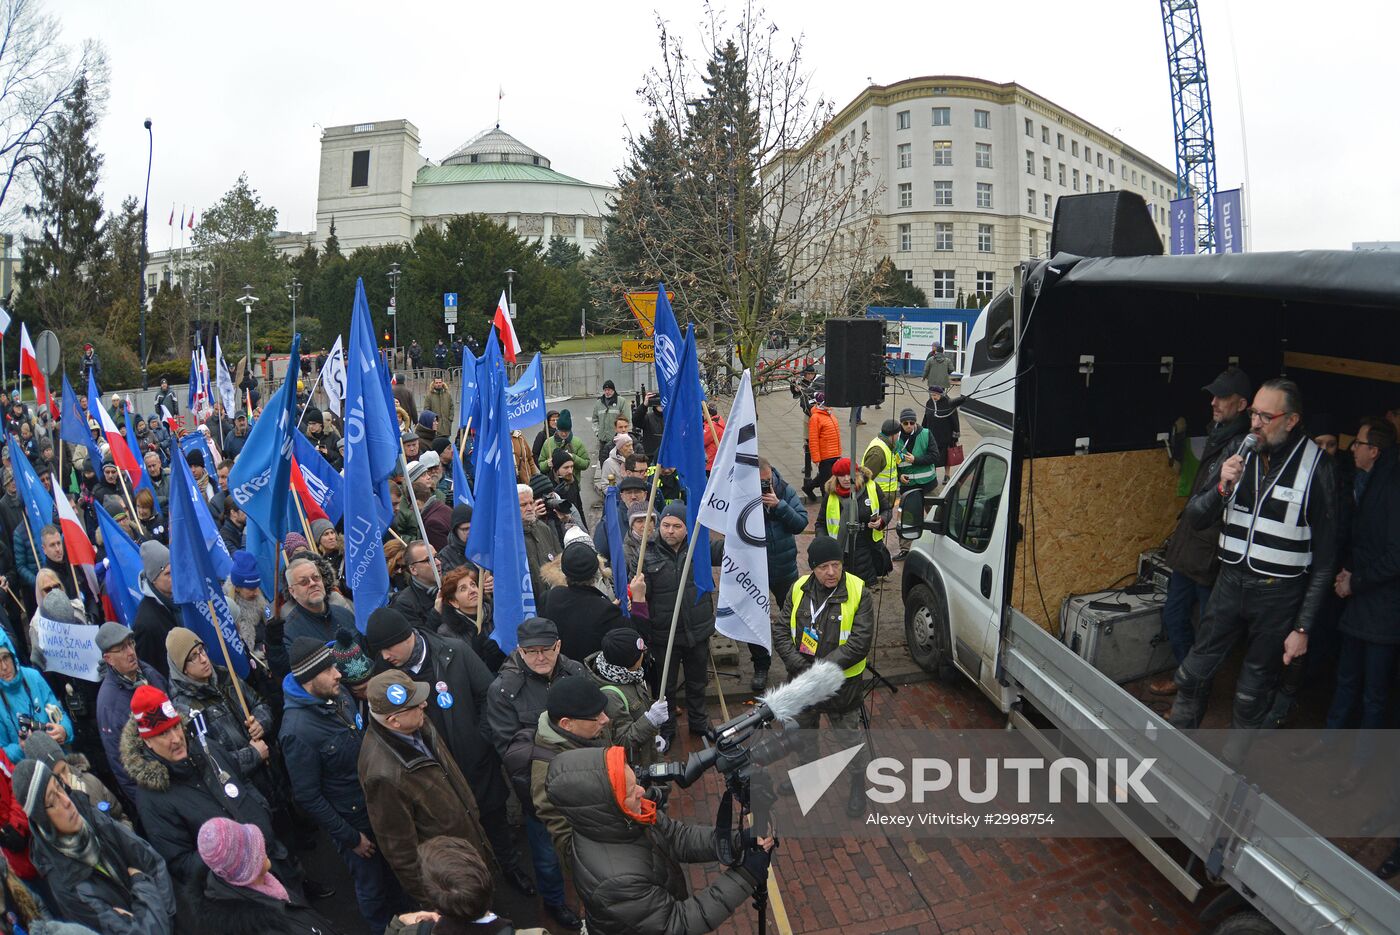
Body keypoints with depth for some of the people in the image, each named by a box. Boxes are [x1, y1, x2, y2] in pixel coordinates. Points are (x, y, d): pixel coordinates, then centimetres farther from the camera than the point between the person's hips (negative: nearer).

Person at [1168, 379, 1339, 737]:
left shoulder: (1315, 467, -13)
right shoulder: (1239, 454, -1)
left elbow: (1325, 558, -9)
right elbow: (1195, 515, 2)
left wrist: (1303, 627, -10)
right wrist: (1222, 488, -19)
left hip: (1278, 594, -4)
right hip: (1231, 581, 4)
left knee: (1254, 689, 12)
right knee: (1195, 670, 12)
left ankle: (1230, 762, 30)